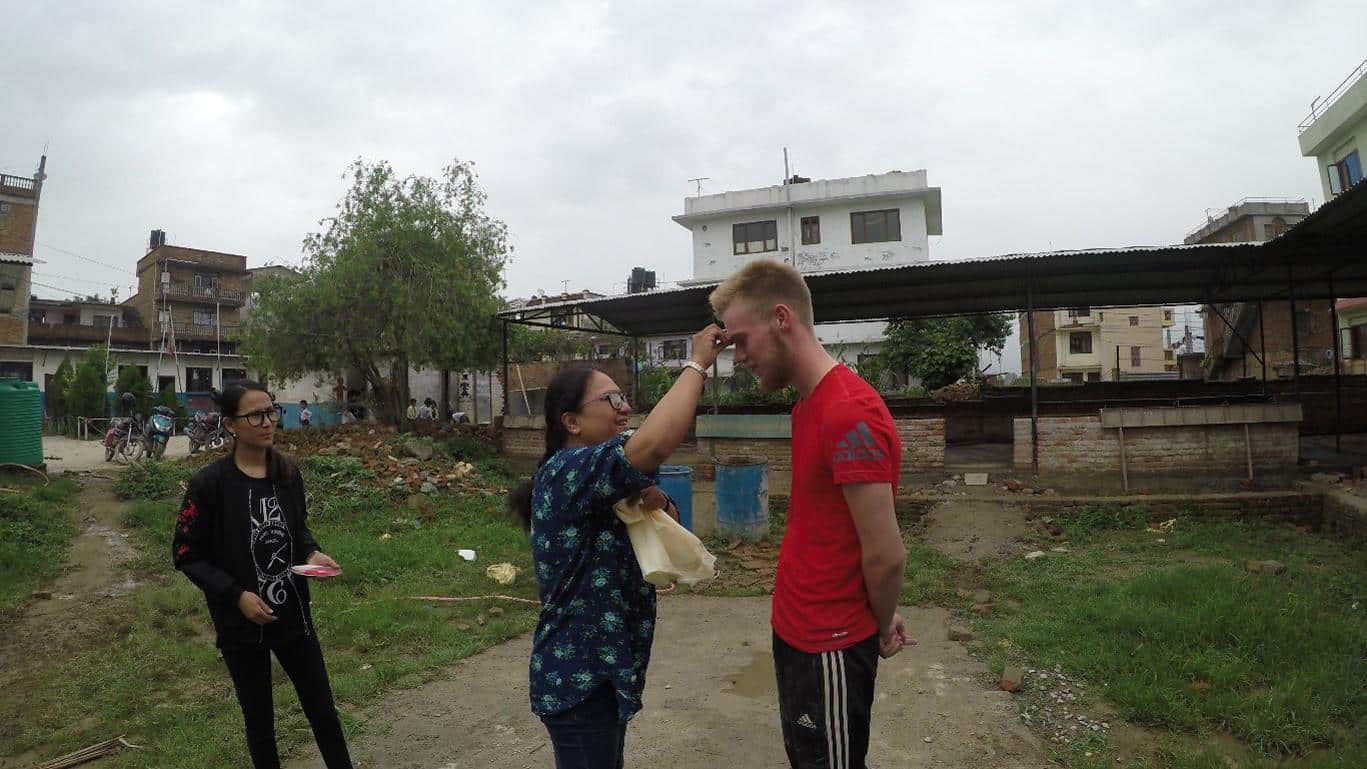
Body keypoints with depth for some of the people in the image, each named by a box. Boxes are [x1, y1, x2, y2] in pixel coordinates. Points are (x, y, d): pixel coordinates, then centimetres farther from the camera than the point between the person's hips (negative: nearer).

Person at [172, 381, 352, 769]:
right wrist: (236, 594, -18)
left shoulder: (289, 474, -1)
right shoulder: (210, 484, -15)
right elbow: (186, 555, -9)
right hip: (242, 625, -3)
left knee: (323, 712, 12)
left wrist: (313, 553, -7)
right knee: (260, 722, 14)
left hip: (294, 615, 4)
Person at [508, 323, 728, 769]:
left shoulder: (596, 482, 8)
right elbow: (654, 444, -39)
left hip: (599, 669, 10)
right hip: (578, 679, -9)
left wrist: (658, 503, -12)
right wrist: (697, 364, -27)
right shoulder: (567, 471, -23)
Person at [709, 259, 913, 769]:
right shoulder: (809, 403, 7)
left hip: (829, 647, -9)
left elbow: (886, 555, -22)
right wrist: (880, 620, 10)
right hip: (795, 630, 9)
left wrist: (882, 627, -5)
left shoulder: (849, 413, -25)